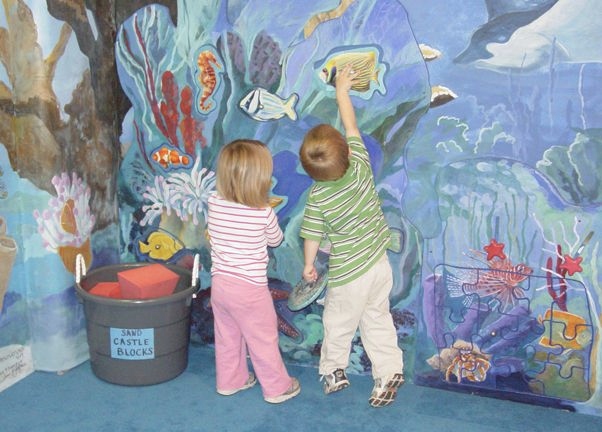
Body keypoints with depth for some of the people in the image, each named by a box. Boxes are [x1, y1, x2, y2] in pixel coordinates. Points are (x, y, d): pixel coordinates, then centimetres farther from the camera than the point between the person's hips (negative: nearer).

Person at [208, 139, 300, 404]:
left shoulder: (214, 203, -9)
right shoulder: (264, 214, -20)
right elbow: (275, 240, 0)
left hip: (219, 283, 5)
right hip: (250, 288, -5)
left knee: (227, 337, 22)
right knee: (263, 340, 12)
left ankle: (229, 381, 40)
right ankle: (277, 387, 28)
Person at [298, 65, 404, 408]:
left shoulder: (317, 198, -20)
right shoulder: (361, 167, -15)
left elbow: (312, 235, -7)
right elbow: (352, 128, 0)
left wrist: (308, 265, 11)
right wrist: (342, 91, 12)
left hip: (348, 276, -3)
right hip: (380, 264, 4)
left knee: (338, 325, 18)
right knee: (378, 321, 18)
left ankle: (334, 371, 36)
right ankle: (390, 372, 22)